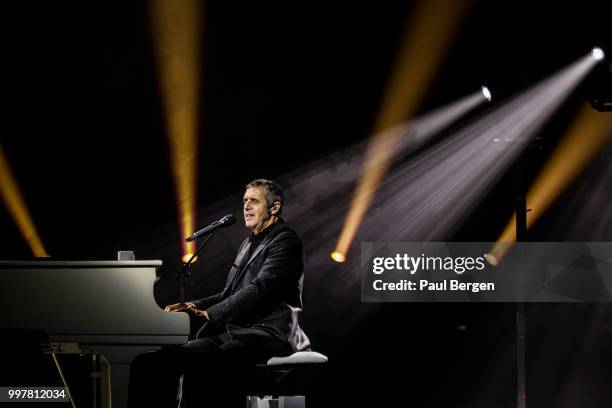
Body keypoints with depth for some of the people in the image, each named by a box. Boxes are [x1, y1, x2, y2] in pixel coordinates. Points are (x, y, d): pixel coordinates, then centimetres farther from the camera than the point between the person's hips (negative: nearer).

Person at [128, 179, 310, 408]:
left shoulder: (285, 242, -6)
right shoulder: (248, 245, 23)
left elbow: (259, 289, -18)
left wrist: (211, 313, -21)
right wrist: (195, 306, 6)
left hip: (266, 335, -9)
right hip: (234, 330, 9)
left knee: (202, 364, -34)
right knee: (165, 358, -9)